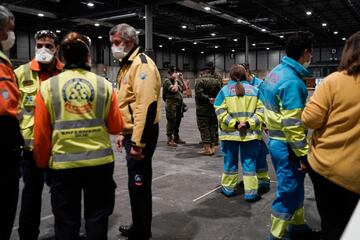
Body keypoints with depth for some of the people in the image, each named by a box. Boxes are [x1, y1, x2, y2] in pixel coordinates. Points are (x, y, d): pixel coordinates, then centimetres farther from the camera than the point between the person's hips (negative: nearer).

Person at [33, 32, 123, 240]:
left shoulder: (48, 86, -4)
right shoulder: (104, 85, -3)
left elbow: (41, 133, -3)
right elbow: (116, 127, 1)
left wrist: (43, 163, 13)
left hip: (63, 164, 0)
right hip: (100, 161, 0)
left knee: (66, 221, 15)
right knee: (97, 217, 15)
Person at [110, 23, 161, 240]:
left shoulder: (142, 64, -15)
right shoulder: (128, 65, 17)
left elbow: (146, 106, -25)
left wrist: (138, 142, -26)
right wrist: (124, 133, 22)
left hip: (141, 135, -10)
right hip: (133, 132, 10)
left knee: (139, 184, 0)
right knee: (136, 183, 18)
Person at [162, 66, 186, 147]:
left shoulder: (177, 80, 17)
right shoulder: (167, 81, -8)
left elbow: (183, 87, 15)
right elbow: (174, 89, -20)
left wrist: (180, 79, 8)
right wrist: (176, 80, -9)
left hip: (179, 103, 8)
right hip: (171, 103, -8)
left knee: (178, 121, 13)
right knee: (171, 121, -6)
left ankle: (176, 137, 24)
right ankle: (170, 139, 0)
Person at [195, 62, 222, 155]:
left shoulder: (199, 80, -9)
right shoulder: (216, 81, 7)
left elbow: (199, 94, -19)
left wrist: (208, 99, -11)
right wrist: (212, 99, 6)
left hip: (202, 109, -5)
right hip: (213, 109, 5)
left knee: (204, 128, 0)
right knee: (213, 127, 12)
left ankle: (207, 148, 1)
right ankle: (212, 146, 18)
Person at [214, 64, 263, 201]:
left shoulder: (224, 90, -2)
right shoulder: (254, 90, 4)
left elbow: (221, 112, -10)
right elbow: (260, 111, -3)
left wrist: (234, 124, -13)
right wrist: (249, 124, -11)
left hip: (229, 133, 0)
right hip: (250, 133, 1)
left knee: (230, 161, 12)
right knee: (249, 162, 7)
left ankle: (228, 188, 26)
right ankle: (250, 192, 10)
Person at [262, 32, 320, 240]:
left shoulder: (276, 72, 8)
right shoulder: (292, 81, -23)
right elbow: (292, 124, -26)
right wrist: (303, 153, -18)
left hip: (276, 139, 10)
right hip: (287, 145, -10)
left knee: (295, 186, 22)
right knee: (289, 191, 4)